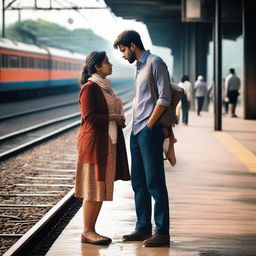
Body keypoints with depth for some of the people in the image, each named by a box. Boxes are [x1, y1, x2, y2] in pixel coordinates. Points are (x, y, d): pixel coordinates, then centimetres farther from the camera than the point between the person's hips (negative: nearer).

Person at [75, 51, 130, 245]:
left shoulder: (105, 86, 16)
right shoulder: (90, 87, -12)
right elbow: (89, 117, -18)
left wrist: (119, 119, 9)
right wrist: (113, 117, -14)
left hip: (107, 143, 9)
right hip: (94, 143, -9)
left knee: (102, 188, 9)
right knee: (93, 188, -6)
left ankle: (91, 230, 14)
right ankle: (87, 232, -1)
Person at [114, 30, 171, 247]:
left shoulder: (155, 63, -8)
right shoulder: (139, 66, 19)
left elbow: (164, 98, -15)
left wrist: (149, 124, -15)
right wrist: (136, 125, 13)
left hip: (150, 130, -9)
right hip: (137, 131, 9)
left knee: (154, 181, -8)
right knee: (139, 182, 11)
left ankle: (162, 232, -5)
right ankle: (143, 228, 17)